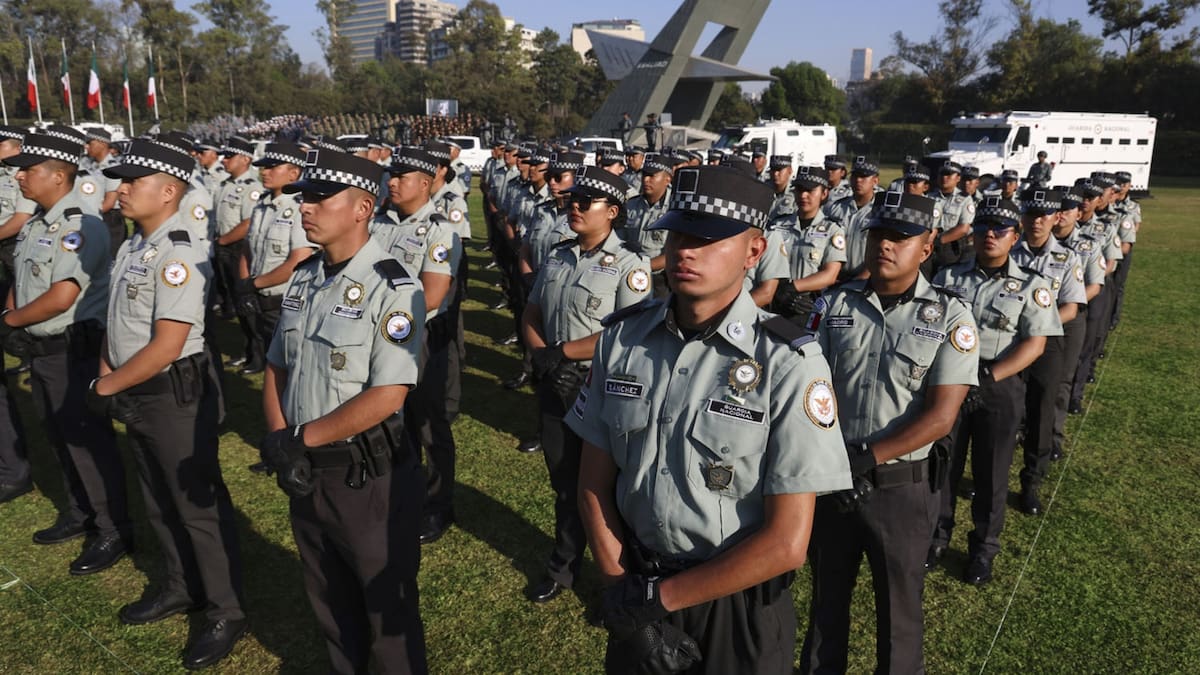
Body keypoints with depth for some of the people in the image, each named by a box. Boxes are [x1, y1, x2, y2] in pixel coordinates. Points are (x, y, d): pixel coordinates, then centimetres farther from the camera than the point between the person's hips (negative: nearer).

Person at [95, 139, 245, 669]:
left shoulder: (179, 255, -21)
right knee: (159, 500, 21)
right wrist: (106, 376, 1)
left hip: (173, 394, -9)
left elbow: (166, 346, -24)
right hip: (135, 394, 9)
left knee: (198, 505, 2)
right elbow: (117, 323, 15)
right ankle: (181, 587, 40)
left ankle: (226, 612, 17)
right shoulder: (130, 248, 8)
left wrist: (105, 386, -14)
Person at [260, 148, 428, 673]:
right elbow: (277, 368, 10)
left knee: (386, 605, 12)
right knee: (329, 600, 25)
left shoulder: (392, 289, -18)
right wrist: (278, 442, -6)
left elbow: (387, 397, -23)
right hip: (306, 472, 7)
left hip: (368, 476, -7)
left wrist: (299, 439, -17)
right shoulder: (303, 278, 5)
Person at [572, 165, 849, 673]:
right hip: (636, 595, 3)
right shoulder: (621, 337, -7)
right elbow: (594, 483, -1)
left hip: (738, 605, -3)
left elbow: (786, 543, -19)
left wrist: (658, 596, -14)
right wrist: (623, 589, -9)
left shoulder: (788, 364, -20)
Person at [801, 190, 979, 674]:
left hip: (902, 486, -2)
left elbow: (940, 415, -14)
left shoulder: (950, 319, -8)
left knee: (899, 601, 16)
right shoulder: (833, 306, -1)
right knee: (827, 594, 20)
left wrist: (866, 459, -21)